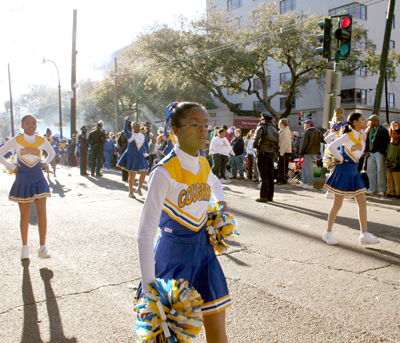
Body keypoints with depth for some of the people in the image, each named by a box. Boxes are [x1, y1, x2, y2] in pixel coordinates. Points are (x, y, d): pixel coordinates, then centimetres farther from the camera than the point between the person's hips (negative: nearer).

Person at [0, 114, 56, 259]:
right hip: (22, 180, -1)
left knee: (42, 212, -8)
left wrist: (46, 163, 5)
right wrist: (12, 167, -3)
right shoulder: (15, 141, -3)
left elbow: (52, 153, 21)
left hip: (38, 179, 1)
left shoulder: (42, 141, 3)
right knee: (25, 216, 4)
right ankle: (25, 247, 19)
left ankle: (42, 247, -2)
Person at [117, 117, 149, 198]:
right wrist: (126, 121, -37)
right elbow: (125, 130, -26)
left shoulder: (143, 135, 10)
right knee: (132, 175, 2)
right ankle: (131, 192, 15)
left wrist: (147, 153, 2)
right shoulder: (130, 135, -5)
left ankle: (139, 189, 17)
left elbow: (146, 145, 18)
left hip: (140, 157, 4)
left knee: (143, 173, -5)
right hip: (131, 157, -4)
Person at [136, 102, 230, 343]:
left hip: (204, 252, 6)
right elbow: (145, 233, -20)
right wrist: (149, 286, -23)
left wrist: (221, 202, 10)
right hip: (173, 256, -6)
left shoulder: (203, 165, 2)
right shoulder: (164, 172, -19)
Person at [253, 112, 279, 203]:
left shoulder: (262, 128, -6)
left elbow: (257, 135, -24)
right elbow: (277, 143, 13)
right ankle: (270, 196, 17)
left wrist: (255, 145, -8)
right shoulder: (274, 130, 15)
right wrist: (275, 153, 15)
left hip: (263, 153, -7)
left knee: (263, 176, -5)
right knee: (270, 176, 11)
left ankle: (264, 196, -4)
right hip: (272, 154, 7)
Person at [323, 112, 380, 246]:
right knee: (337, 204, -1)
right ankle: (328, 233, 11)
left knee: (362, 202, 4)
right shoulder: (348, 135, -14)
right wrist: (341, 159, -14)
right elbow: (331, 147, -24)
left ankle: (364, 235, 9)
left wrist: (356, 158, 13)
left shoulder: (361, 134, 9)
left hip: (354, 171, 8)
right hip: (344, 170, -8)